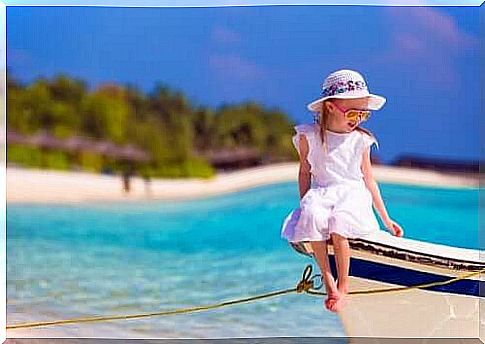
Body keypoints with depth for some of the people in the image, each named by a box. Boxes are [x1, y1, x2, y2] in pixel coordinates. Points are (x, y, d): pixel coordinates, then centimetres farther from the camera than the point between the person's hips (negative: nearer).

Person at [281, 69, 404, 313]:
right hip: (320, 194, 0)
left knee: (339, 225, -34)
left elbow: (369, 180, 13)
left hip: (352, 194, 0)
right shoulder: (309, 136, 3)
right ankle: (328, 281, -27)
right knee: (312, 218, -36)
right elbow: (305, 172, 12)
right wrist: (304, 204, 3)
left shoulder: (360, 140, 7)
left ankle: (343, 286, -20)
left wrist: (386, 220, 14)